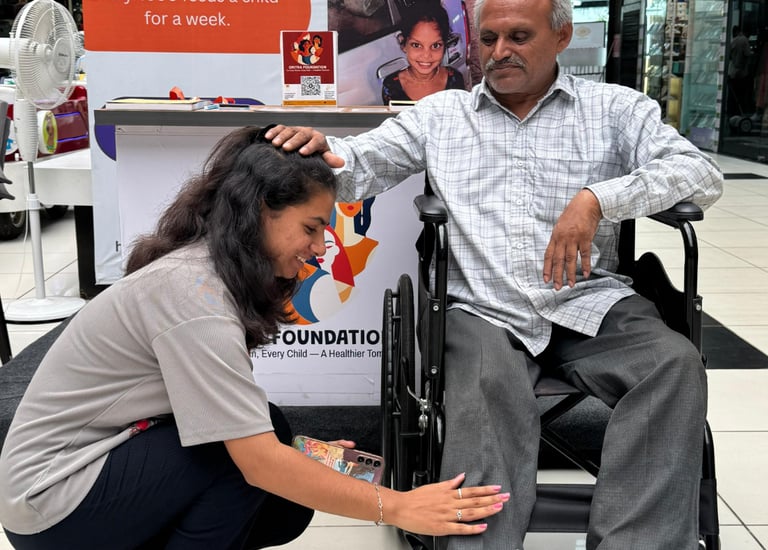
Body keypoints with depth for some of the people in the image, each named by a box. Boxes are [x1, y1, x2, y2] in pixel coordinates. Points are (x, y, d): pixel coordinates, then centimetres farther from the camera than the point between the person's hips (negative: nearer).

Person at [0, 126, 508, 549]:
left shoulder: (212, 270, 0)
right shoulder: (191, 292, -28)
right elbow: (259, 462, -29)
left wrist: (302, 451, -1)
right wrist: (397, 507, -25)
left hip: (106, 456, 9)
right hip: (53, 502, -9)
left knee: (287, 505, 3)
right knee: (266, 479, -20)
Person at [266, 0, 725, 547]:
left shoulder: (614, 107, 13)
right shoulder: (440, 113, 18)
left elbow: (702, 172, 1)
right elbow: (358, 168, 10)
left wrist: (597, 199, -17)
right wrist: (318, 148, -16)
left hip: (589, 302, 1)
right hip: (483, 310, 0)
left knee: (675, 364, -27)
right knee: (489, 387, -33)